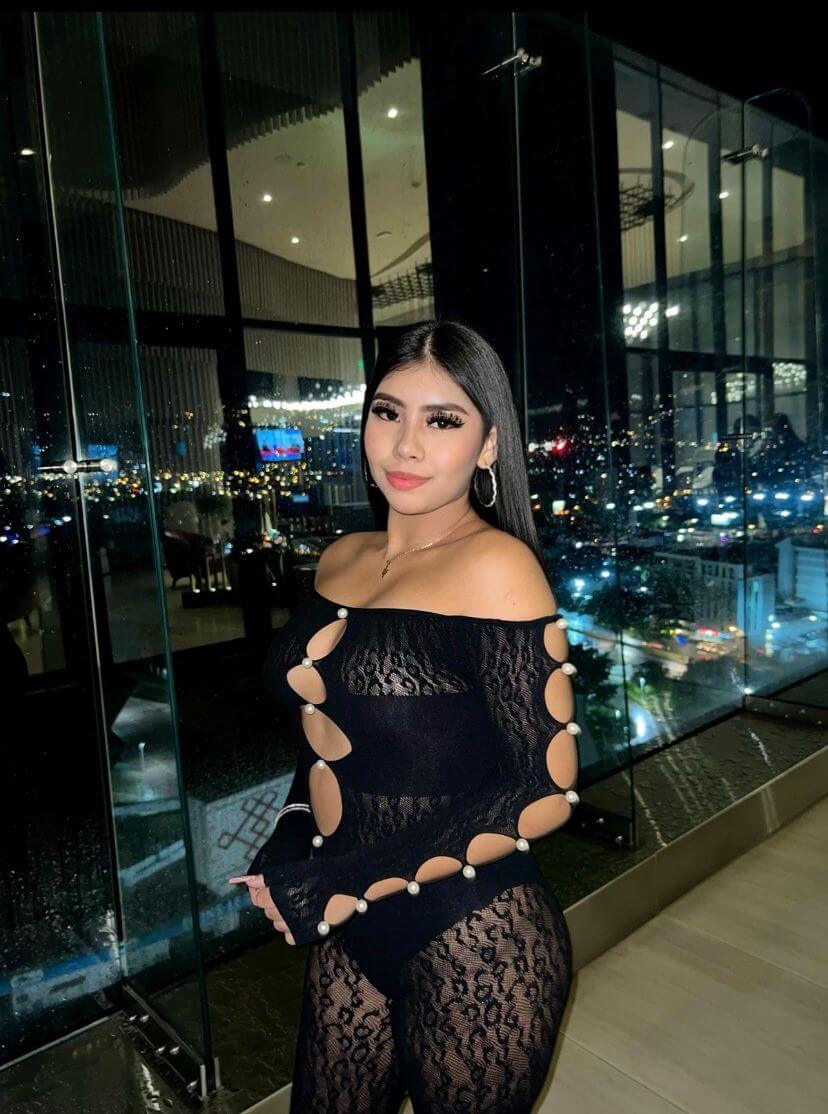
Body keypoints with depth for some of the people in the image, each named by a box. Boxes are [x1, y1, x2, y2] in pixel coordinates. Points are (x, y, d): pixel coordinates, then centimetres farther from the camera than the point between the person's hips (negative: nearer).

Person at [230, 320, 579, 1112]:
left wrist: (340, 885, -16)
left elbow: (545, 789, -18)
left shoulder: (494, 565, -17)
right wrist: (287, 859, -3)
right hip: (349, 934, 6)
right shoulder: (343, 560, 2)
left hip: (470, 946, -6)